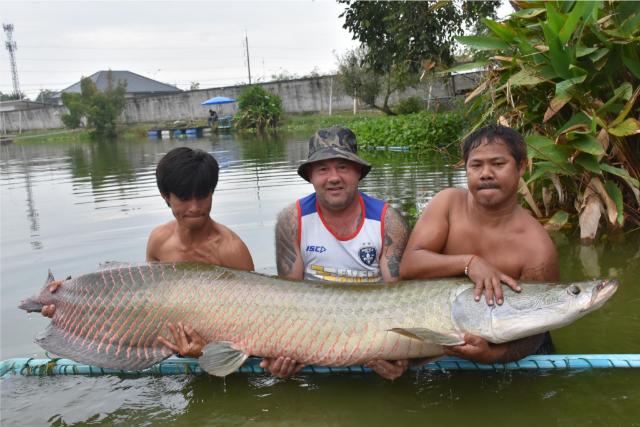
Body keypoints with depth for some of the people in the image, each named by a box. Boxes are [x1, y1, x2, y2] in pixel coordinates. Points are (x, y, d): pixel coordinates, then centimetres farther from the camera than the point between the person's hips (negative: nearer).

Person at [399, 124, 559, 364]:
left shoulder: (536, 248, -20)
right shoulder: (449, 202, -10)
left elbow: (531, 335, -17)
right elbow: (407, 266, -19)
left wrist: (491, 354, -37)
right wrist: (469, 262, -33)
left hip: (502, 347, -1)